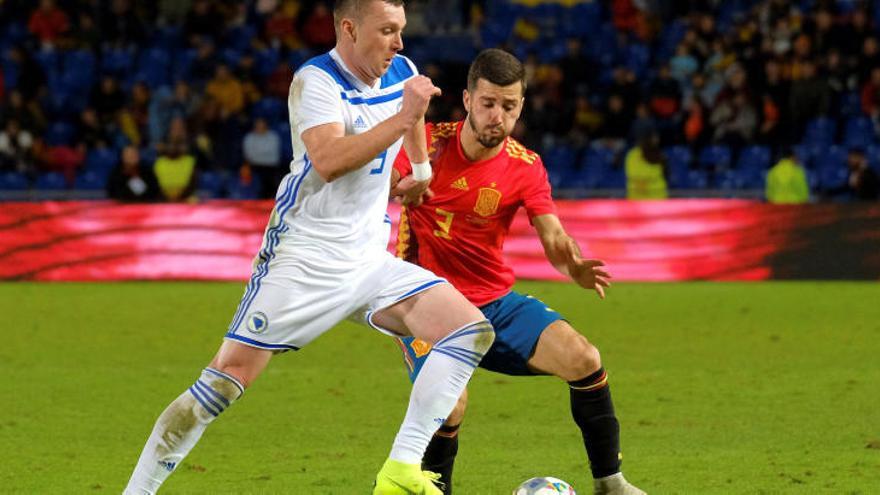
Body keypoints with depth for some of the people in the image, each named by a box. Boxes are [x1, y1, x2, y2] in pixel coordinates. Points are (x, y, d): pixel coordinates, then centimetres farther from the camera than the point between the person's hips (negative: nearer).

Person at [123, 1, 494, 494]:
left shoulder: (401, 72, 7)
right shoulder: (316, 81, -14)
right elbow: (328, 161, -32)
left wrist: (423, 170, 38)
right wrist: (402, 118, -31)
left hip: (370, 261, 7)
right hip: (304, 260, -6)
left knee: (473, 331, -10)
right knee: (227, 378, -10)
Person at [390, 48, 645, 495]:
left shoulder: (526, 168, -3)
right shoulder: (428, 144, -10)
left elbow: (553, 237, -15)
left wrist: (578, 269, -38)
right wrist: (400, 188, -40)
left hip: (497, 302, 3)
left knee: (583, 359, -14)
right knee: (450, 406, -28)